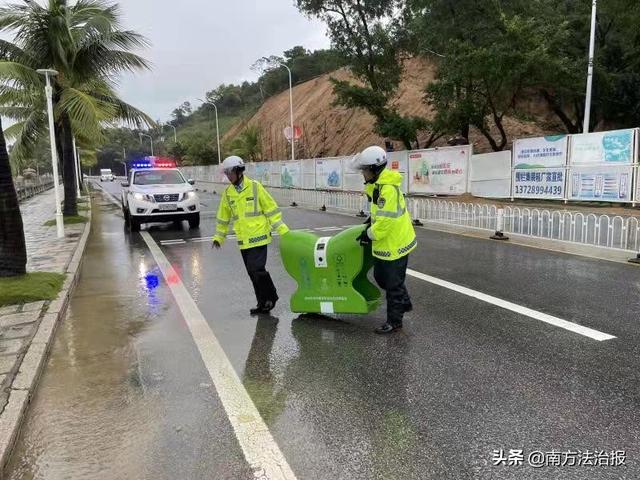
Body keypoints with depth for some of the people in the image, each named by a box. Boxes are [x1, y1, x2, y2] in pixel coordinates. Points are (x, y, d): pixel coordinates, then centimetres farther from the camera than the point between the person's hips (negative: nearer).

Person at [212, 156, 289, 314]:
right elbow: (223, 217, 18)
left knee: (257, 269, -12)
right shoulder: (228, 193, 7)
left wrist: (282, 230, -6)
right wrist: (218, 237, 19)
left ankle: (271, 297, 9)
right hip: (243, 240, 5)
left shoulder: (255, 187, -6)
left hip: (258, 237, -5)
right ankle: (263, 302, 21)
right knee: (252, 272, 9)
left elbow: (271, 209, -4)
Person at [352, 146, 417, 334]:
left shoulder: (387, 189, -27)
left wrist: (369, 234, -16)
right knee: (381, 277, 21)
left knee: (393, 283, 4)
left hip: (394, 244, -10)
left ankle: (394, 320, 20)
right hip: (386, 243, 10)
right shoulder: (380, 183, 5)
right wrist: (372, 219, 11)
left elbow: (385, 222, -28)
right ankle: (404, 303, 39)